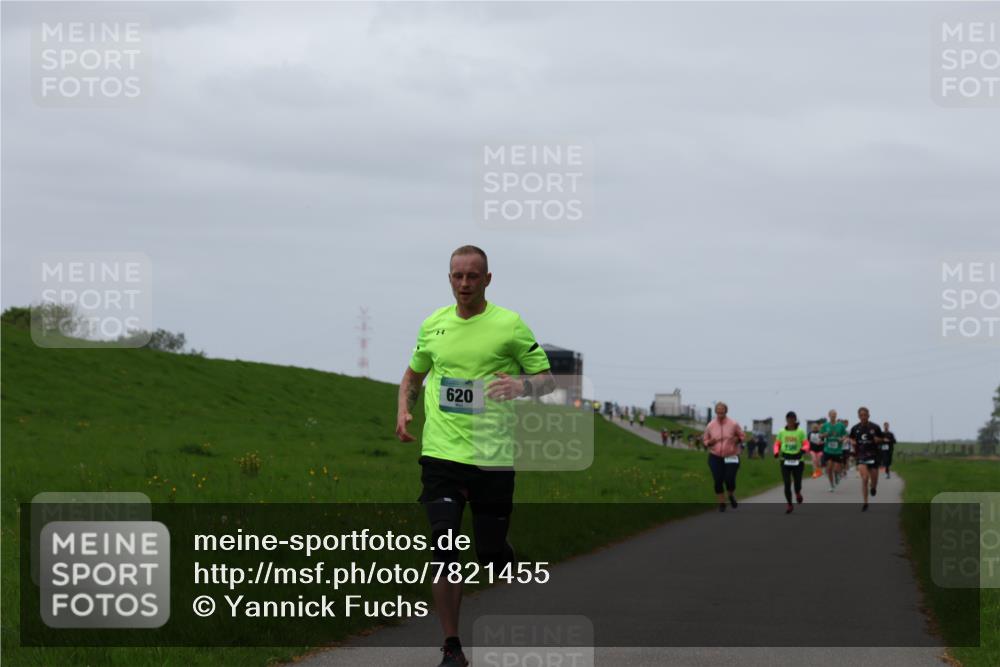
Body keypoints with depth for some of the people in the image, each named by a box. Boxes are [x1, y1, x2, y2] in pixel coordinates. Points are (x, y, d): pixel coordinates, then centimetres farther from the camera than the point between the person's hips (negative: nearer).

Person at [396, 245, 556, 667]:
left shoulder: (509, 324, -1)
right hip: (441, 453, 2)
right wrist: (404, 411, 8)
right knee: (444, 548, -9)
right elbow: (413, 374, 26)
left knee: (492, 552, 2)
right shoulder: (433, 325, 9)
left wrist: (522, 385, -20)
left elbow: (547, 378, 2)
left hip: (493, 455, -2)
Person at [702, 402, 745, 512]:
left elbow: (742, 436, 7)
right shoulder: (710, 425, -1)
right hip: (715, 457, 2)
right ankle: (721, 504, 13)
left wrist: (737, 439, -16)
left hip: (731, 457, -2)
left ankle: (732, 496, 23)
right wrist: (710, 442, -13)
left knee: (729, 480, -11)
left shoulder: (733, 424, -5)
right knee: (718, 481, -3)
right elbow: (705, 440, 11)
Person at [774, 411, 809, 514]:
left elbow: (806, 444, -3)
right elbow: (777, 444, 10)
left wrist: (803, 449, -26)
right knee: (787, 483, -5)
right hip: (785, 460, 1)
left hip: (797, 460, -1)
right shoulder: (782, 432, 4)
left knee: (797, 482, 1)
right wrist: (776, 452, -10)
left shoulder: (800, 432, -1)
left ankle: (798, 493, 39)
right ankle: (789, 504, 10)